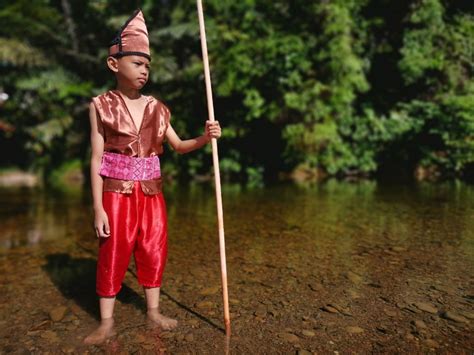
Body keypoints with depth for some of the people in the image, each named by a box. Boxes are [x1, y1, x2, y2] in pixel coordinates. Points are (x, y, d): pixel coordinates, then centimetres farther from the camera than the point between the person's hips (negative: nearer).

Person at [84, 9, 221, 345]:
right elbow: (96, 159, -7)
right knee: (113, 255, 5)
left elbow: (178, 145, 8)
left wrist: (204, 138, -14)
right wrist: (98, 208, -11)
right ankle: (107, 321, 23)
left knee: (154, 251, 10)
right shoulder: (102, 106, -4)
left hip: (151, 192, 4)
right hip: (117, 191, -3)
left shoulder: (157, 108, 5)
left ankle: (153, 310, 29)